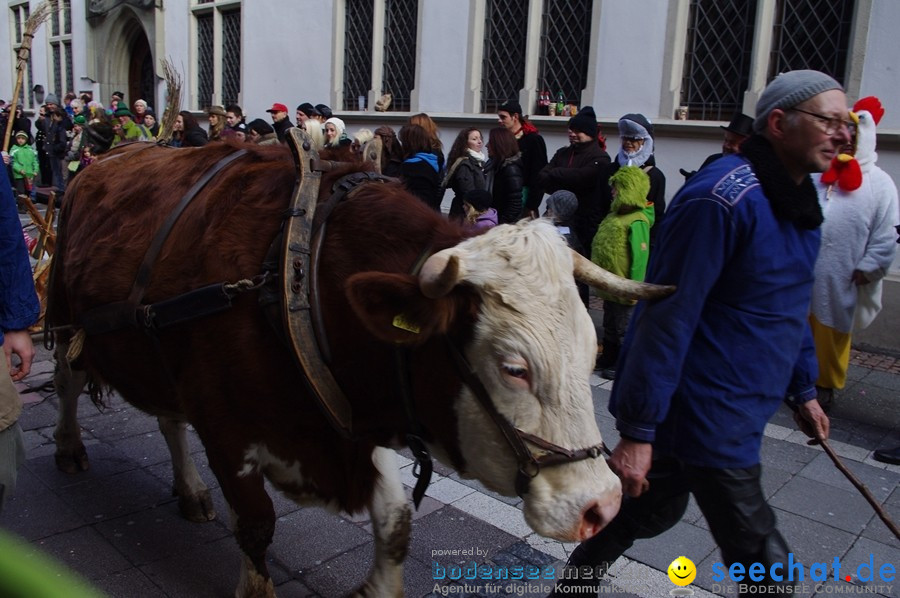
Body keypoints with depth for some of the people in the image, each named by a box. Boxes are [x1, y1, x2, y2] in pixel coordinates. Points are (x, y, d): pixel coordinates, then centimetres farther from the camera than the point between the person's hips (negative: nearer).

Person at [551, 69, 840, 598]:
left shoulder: (797, 198, 10)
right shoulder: (722, 200, -21)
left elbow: (791, 305, 21)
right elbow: (668, 317, -25)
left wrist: (803, 389, 23)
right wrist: (637, 431, -24)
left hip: (736, 410, 9)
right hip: (707, 414, -9)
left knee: (653, 509, 23)